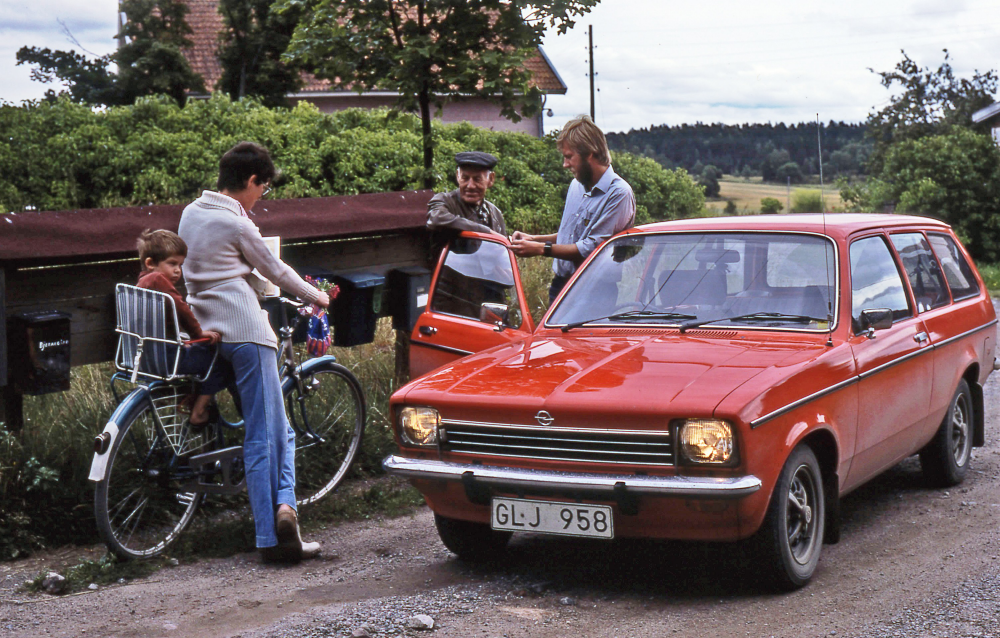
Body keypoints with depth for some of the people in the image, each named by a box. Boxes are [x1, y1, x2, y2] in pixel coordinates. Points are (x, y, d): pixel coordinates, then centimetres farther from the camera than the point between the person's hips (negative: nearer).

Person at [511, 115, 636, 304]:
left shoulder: (619, 193, -14)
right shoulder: (577, 186, 16)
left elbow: (592, 248, -18)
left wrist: (542, 249, -14)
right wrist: (534, 239, 13)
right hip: (560, 285, 8)